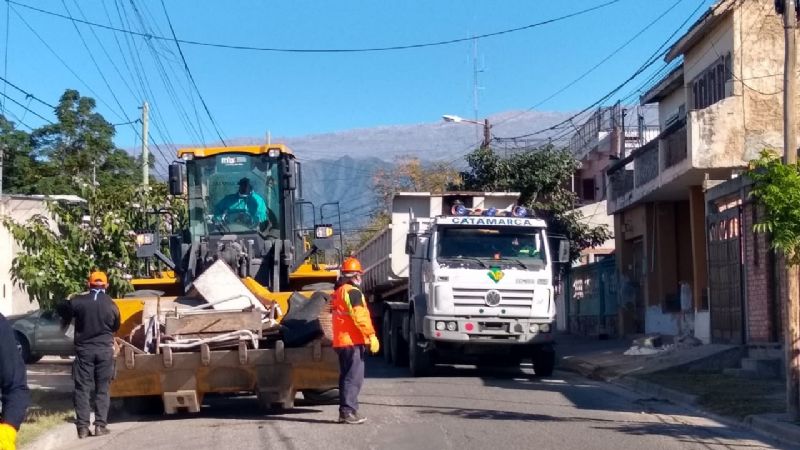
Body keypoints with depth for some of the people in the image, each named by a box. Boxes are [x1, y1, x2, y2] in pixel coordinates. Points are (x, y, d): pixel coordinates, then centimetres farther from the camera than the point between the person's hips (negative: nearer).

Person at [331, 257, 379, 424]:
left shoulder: (337, 293, 19)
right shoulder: (352, 292, -11)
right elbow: (360, 316, -20)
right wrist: (372, 336, -21)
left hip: (341, 341, 10)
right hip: (353, 341, -10)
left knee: (346, 377, 14)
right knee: (354, 378, -9)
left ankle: (344, 412, 15)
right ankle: (348, 412, -13)